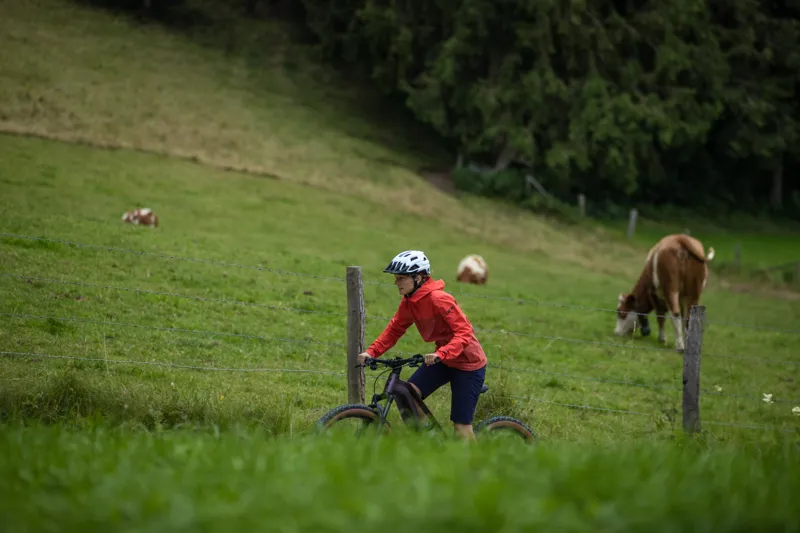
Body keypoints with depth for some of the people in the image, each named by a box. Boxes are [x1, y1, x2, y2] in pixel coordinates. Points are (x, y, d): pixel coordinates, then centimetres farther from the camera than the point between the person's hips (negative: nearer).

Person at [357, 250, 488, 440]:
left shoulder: (438, 299, -26)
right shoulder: (408, 302, -2)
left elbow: (464, 333, -30)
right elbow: (394, 330, 5)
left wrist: (441, 353, -44)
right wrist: (371, 351, -10)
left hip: (467, 362, -8)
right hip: (442, 360, 8)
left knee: (461, 426, -6)